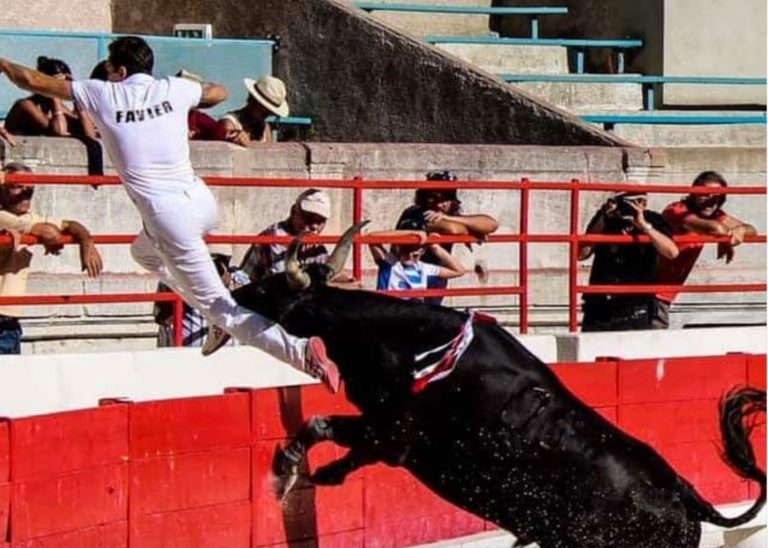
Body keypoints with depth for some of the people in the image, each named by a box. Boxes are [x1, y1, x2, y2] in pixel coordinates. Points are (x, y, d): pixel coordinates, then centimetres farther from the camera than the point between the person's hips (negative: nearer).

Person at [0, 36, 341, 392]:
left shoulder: (104, 95, -3)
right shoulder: (173, 89, 7)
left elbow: (33, 81, 6)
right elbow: (218, 93, 29)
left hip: (169, 219, -6)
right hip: (202, 203, 6)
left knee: (221, 309, -4)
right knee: (145, 250, 35)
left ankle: (301, 350, -20)